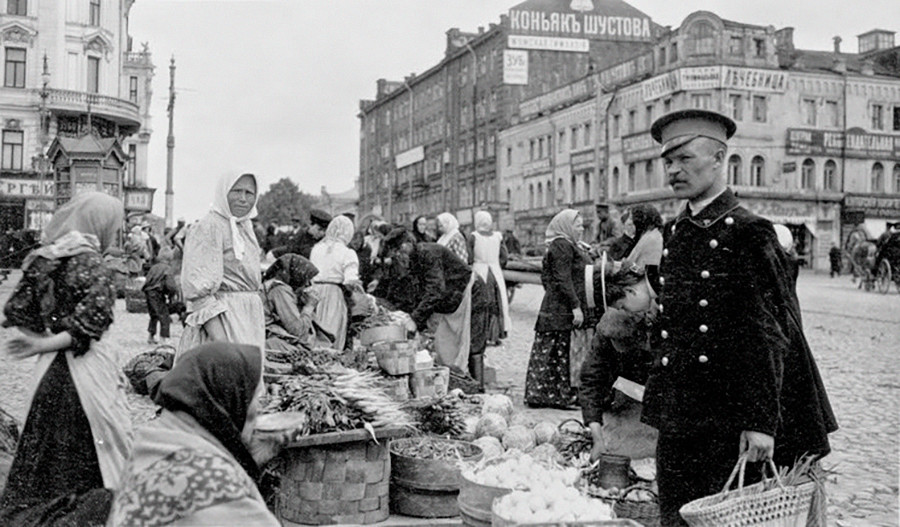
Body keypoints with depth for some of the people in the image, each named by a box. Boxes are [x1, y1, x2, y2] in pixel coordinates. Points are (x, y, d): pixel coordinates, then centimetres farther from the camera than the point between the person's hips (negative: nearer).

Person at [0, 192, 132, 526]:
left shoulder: (43, 259, 6)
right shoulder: (90, 265, -14)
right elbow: (90, 326, -23)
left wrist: (44, 339, 6)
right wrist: (48, 344, -15)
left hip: (51, 369, 7)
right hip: (84, 370, -7)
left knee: (46, 455, 17)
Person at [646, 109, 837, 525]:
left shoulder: (748, 234, -8)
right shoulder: (673, 233, 10)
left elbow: (767, 337, -12)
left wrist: (760, 421, -16)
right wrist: (658, 404, 12)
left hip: (731, 424, -6)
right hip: (678, 421, 6)